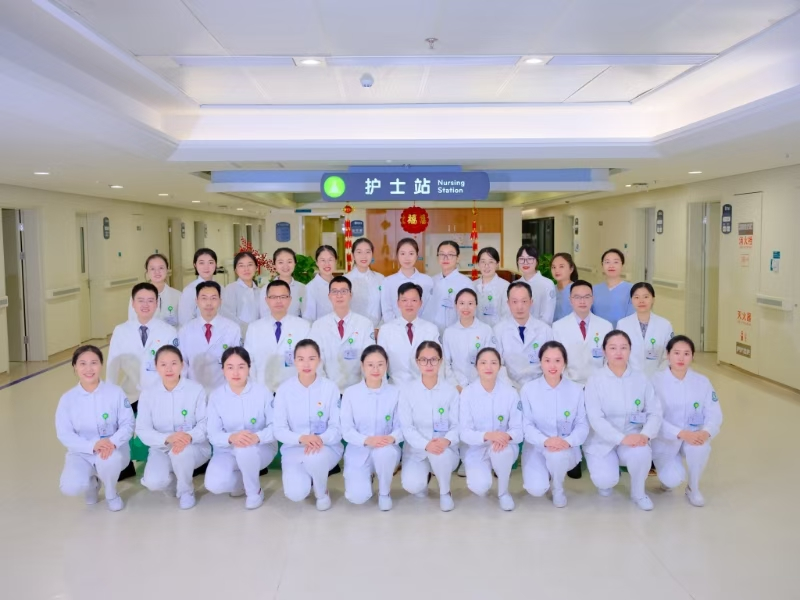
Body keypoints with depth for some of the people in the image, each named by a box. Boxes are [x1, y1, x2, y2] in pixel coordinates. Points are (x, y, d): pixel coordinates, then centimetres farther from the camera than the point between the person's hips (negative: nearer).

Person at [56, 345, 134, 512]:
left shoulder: (115, 393, -9)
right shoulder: (67, 399, -6)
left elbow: (128, 424, -9)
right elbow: (64, 434, -10)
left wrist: (113, 442, -30)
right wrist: (92, 445, -27)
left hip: (113, 449, -1)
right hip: (82, 453, 1)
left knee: (109, 459, -38)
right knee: (70, 487, -26)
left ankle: (111, 494, -1)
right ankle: (92, 483, 16)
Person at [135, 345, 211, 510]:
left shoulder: (196, 389, -9)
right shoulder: (148, 394, -3)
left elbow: (205, 423, -12)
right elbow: (143, 430, -9)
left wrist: (190, 436, -35)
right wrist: (167, 438, -29)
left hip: (194, 447, -2)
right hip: (162, 449, 2)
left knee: (182, 451, -37)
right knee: (154, 482, -26)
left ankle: (186, 491, -5)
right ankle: (175, 481, 13)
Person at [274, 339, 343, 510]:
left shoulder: (330, 388, -9)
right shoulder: (284, 389, -7)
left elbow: (337, 428, -8)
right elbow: (279, 430, -7)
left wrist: (321, 439, -30)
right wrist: (301, 438, -27)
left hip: (327, 447, -1)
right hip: (294, 449, 1)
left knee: (315, 457, -38)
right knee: (295, 494, -24)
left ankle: (322, 493, -3)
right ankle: (306, 478, 16)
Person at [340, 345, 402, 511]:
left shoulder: (395, 392, -6)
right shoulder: (350, 393, -7)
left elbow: (401, 426, -6)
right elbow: (346, 430, -8)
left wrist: (392, 438, -30)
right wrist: (366, 440, -28)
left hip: (387, 450, 0)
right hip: (358, 451, 0)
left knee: (384, 452, -37)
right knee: (357, 497, -18)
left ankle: (385, 492, -5)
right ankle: (366, 476, 21)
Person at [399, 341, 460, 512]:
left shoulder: (451, 391, -5)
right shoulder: (407, 391, -7)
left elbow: (457, 425, -7)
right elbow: (406, 427, -10)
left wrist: (447, 440, -30)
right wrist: (426, 444, -29)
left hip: (444, 450, 0)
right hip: (416, 450, 0)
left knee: (440, 452, -37)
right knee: (412, 485, -27)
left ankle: (445, 492, -5)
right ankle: (424, 475, 14)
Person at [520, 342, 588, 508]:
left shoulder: (576, 389, -4)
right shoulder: (529, 389, -7)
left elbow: (582, 425, -4)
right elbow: (527, 425, -9)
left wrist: (568, 441, -26)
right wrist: (545, 441, -29)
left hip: (566, 448, 0)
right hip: (536, 447, 0)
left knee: (558, 455, -37)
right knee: (536, 489, -23)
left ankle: (558, 489, -2)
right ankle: (545, 473, 17)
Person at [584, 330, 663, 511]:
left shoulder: (641, 379, -1)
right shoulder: (595, 380, -10)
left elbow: (654, 412, -3)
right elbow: (595, 418, -17)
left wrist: (645, 434, -23)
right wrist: (622, 438, -30)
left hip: (632, 437, 2)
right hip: (602, 441, -2)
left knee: (642, 453, -31)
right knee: (606, 480, -24)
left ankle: (638, 493, -1)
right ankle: (608, 475, 17)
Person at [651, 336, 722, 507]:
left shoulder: (702, 382, -4)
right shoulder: (656, 381, -13)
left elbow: (714, 414, -7)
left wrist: (705, 432, -29)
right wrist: (681, 433, -33)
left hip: (693, 435, 2)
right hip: (665, 439, -2)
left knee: (700, 447, -34)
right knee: (673, 480, -21)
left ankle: (693, 488, -5)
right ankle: (669, 474, 20)